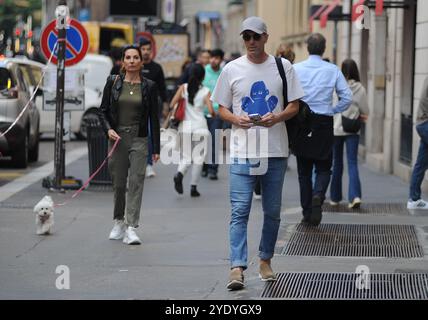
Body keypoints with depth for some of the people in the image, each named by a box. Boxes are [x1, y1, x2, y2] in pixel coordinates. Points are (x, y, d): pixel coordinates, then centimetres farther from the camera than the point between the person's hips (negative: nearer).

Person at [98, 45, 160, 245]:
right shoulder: (113, 82, 3)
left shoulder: (149, 86, 2)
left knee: (136, 182, -10)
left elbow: (154, 119, 4)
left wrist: (156, 148, 2)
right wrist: (108, 129, -12)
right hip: (117, 138, 1)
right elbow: (103, 111, 7)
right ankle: (119, 221, 29)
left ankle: (131, 229, -11)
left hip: (139, 140, -1)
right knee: (119, 183, 7)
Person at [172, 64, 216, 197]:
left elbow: (172, 104, -5)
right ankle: (193, 187, 8)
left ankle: (179, 174, -20)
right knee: (198, 158, 9)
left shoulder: (183, 88, 1)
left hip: (185, 126, 2)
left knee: (186, 157, 10)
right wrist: (214, 115, 11)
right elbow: (211, 110, -12)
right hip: (200, 126, -2)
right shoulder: (205, 91, -4)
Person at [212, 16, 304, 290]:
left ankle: (265, 260, 25)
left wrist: (277, 117, -13)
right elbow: (222, 109, 9)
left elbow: (294, 106, 7)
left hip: (276, 151, 1)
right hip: (242, 152, -1)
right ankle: (237, 268, -14)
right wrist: (236, 119, -12)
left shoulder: (283, 67, 5)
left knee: (272, 212, 10)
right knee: (239, 211, -9)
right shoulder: (232, 69, 5)